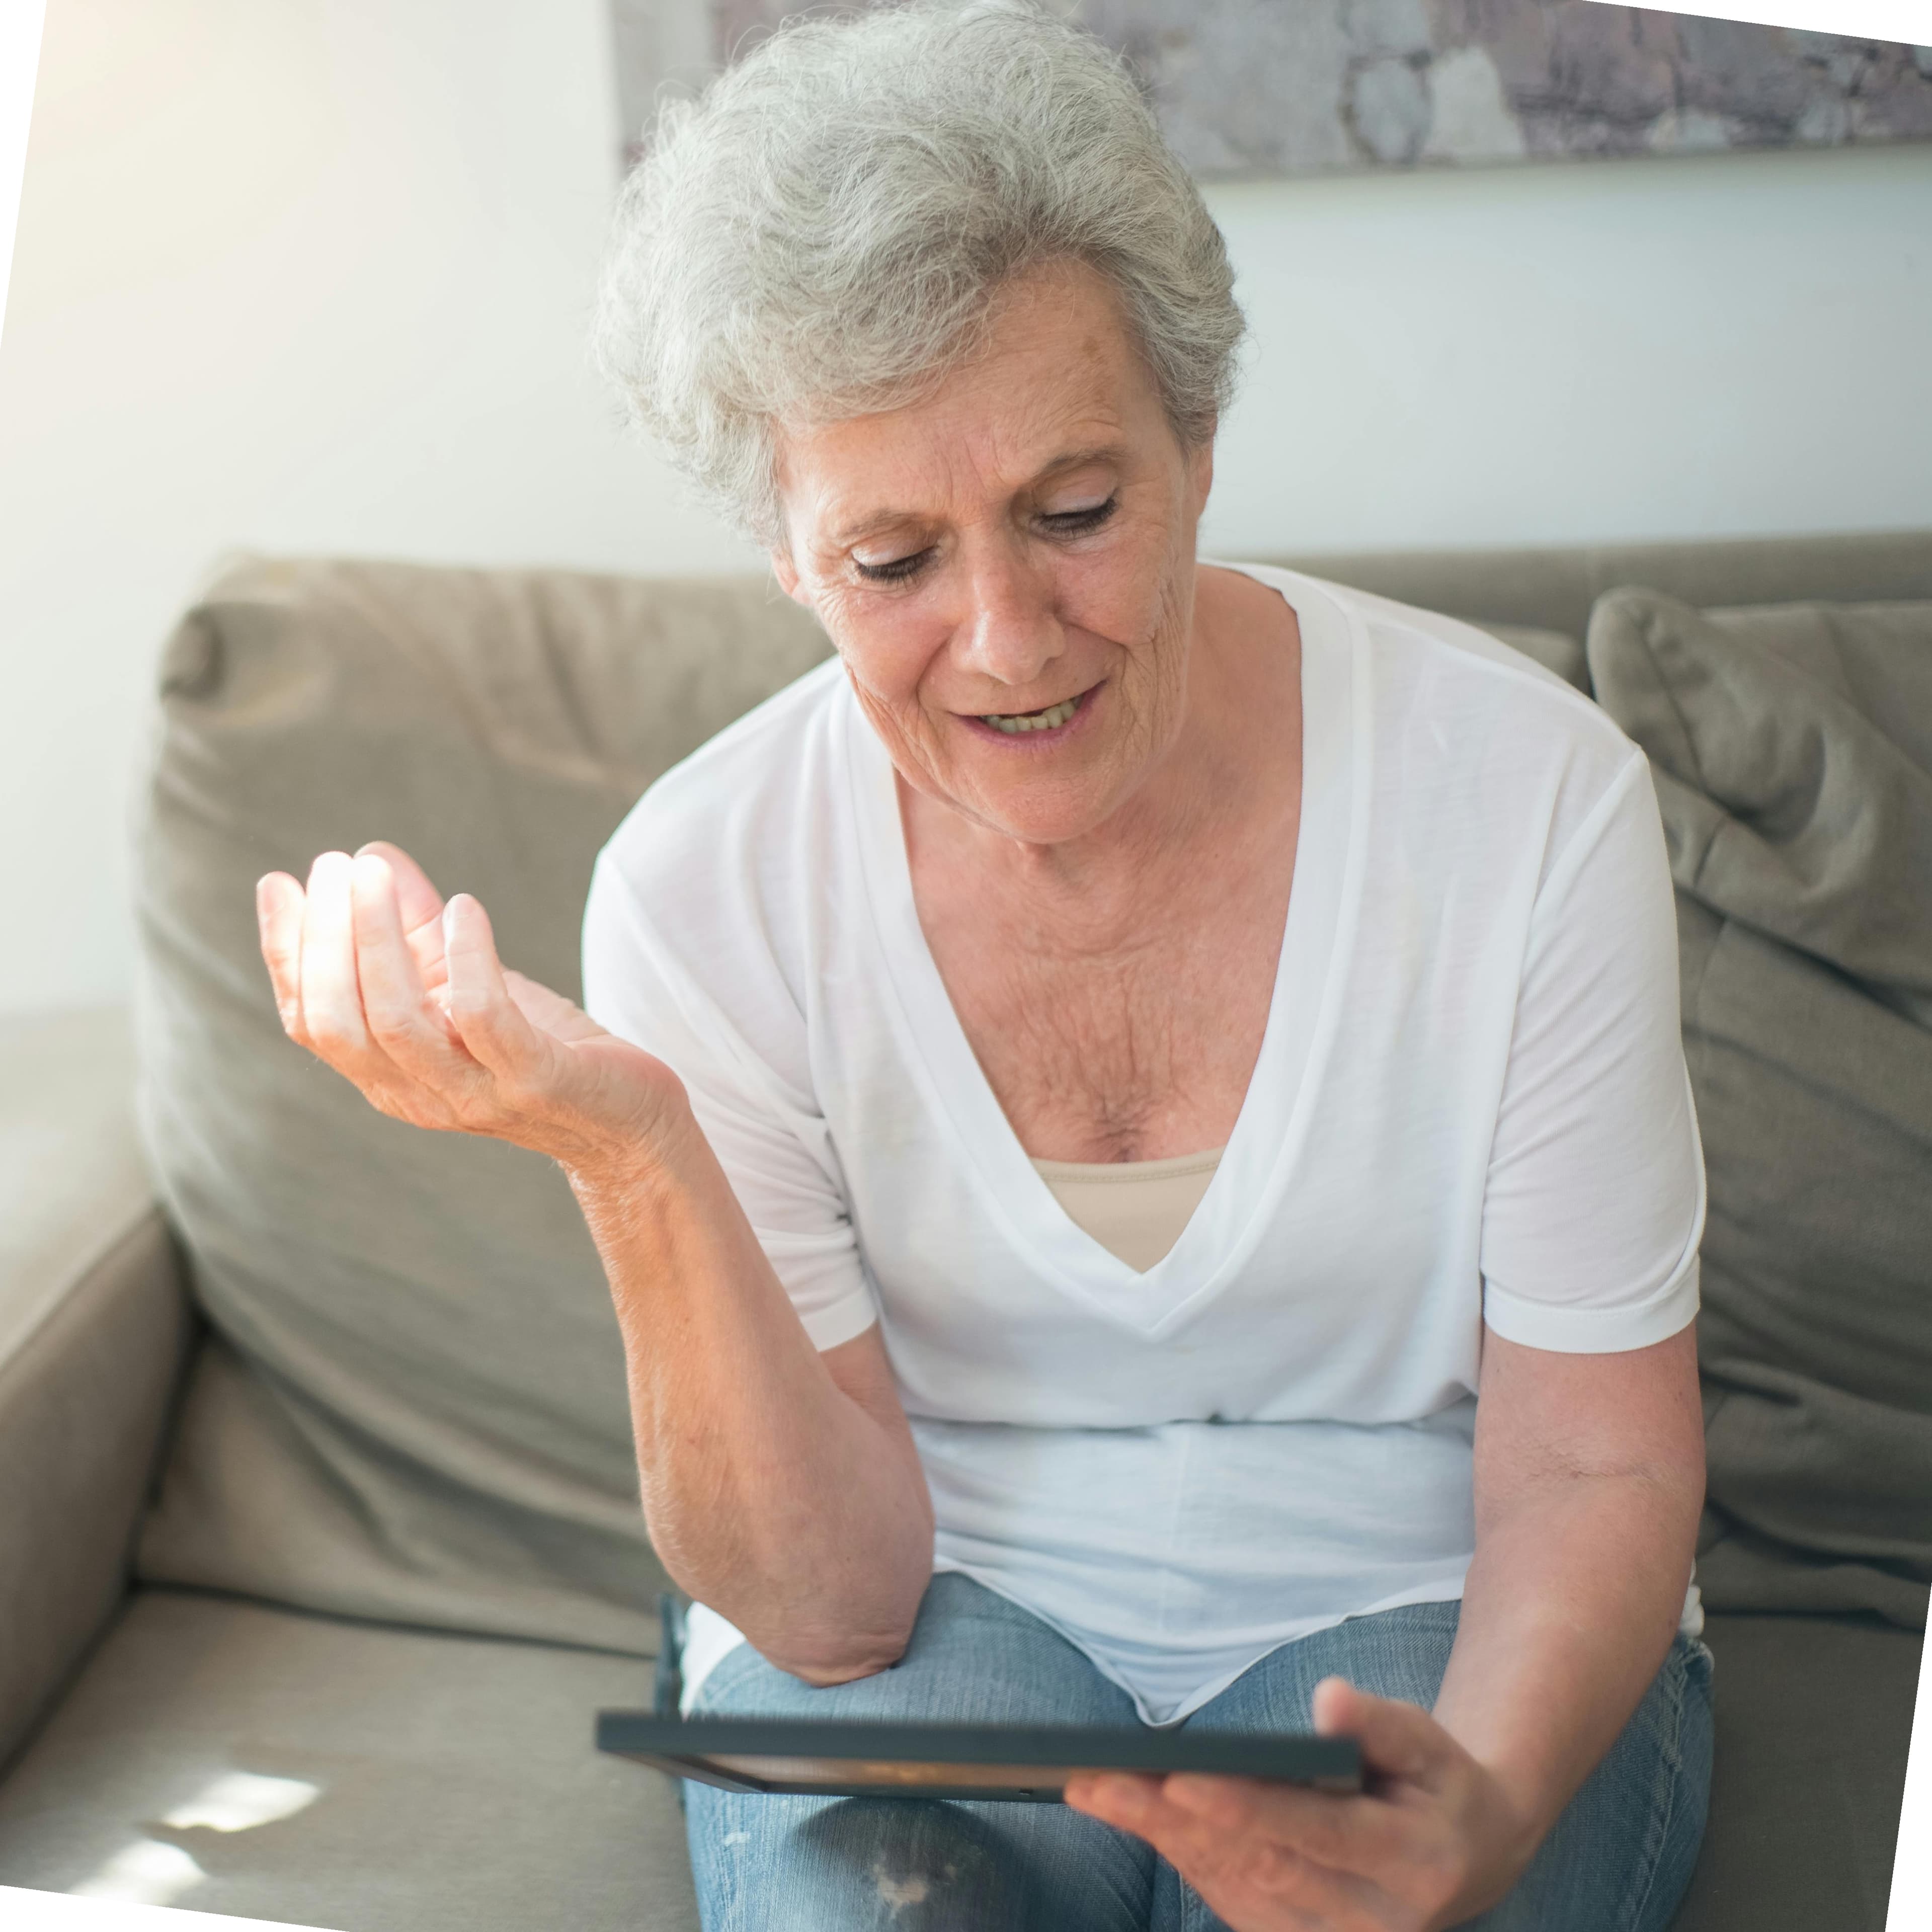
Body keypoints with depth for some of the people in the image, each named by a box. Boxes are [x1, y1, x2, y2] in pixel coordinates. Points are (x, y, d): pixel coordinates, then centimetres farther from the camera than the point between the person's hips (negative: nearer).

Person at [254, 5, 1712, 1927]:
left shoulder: (1528, 790, -16)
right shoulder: (702, 886, -13)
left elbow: (1592, 1469, -9)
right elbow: (833, 1604, -14)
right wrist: (628, 1152, -31)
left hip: (1429, 1607, 1)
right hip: (938, 1605, 0)